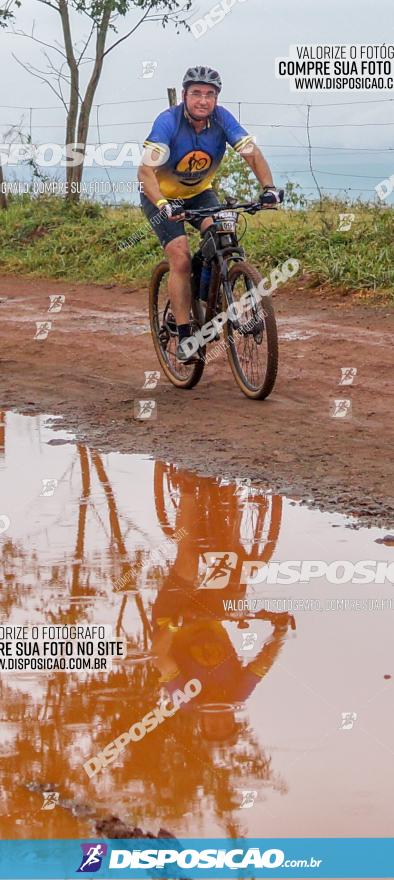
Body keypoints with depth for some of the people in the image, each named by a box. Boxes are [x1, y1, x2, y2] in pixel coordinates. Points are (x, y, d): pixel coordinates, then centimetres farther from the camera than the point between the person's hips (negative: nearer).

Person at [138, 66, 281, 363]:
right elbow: (145, 172, -37)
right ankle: (184, 338, -13)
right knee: (181, 259, -19)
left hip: (200, 192, 4)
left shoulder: (222, 118, -19)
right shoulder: (168, 121, -29)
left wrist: (269, 187, -39)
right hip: (162, 195, -3)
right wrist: (163, 205, -53)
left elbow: (253, 154, -21)